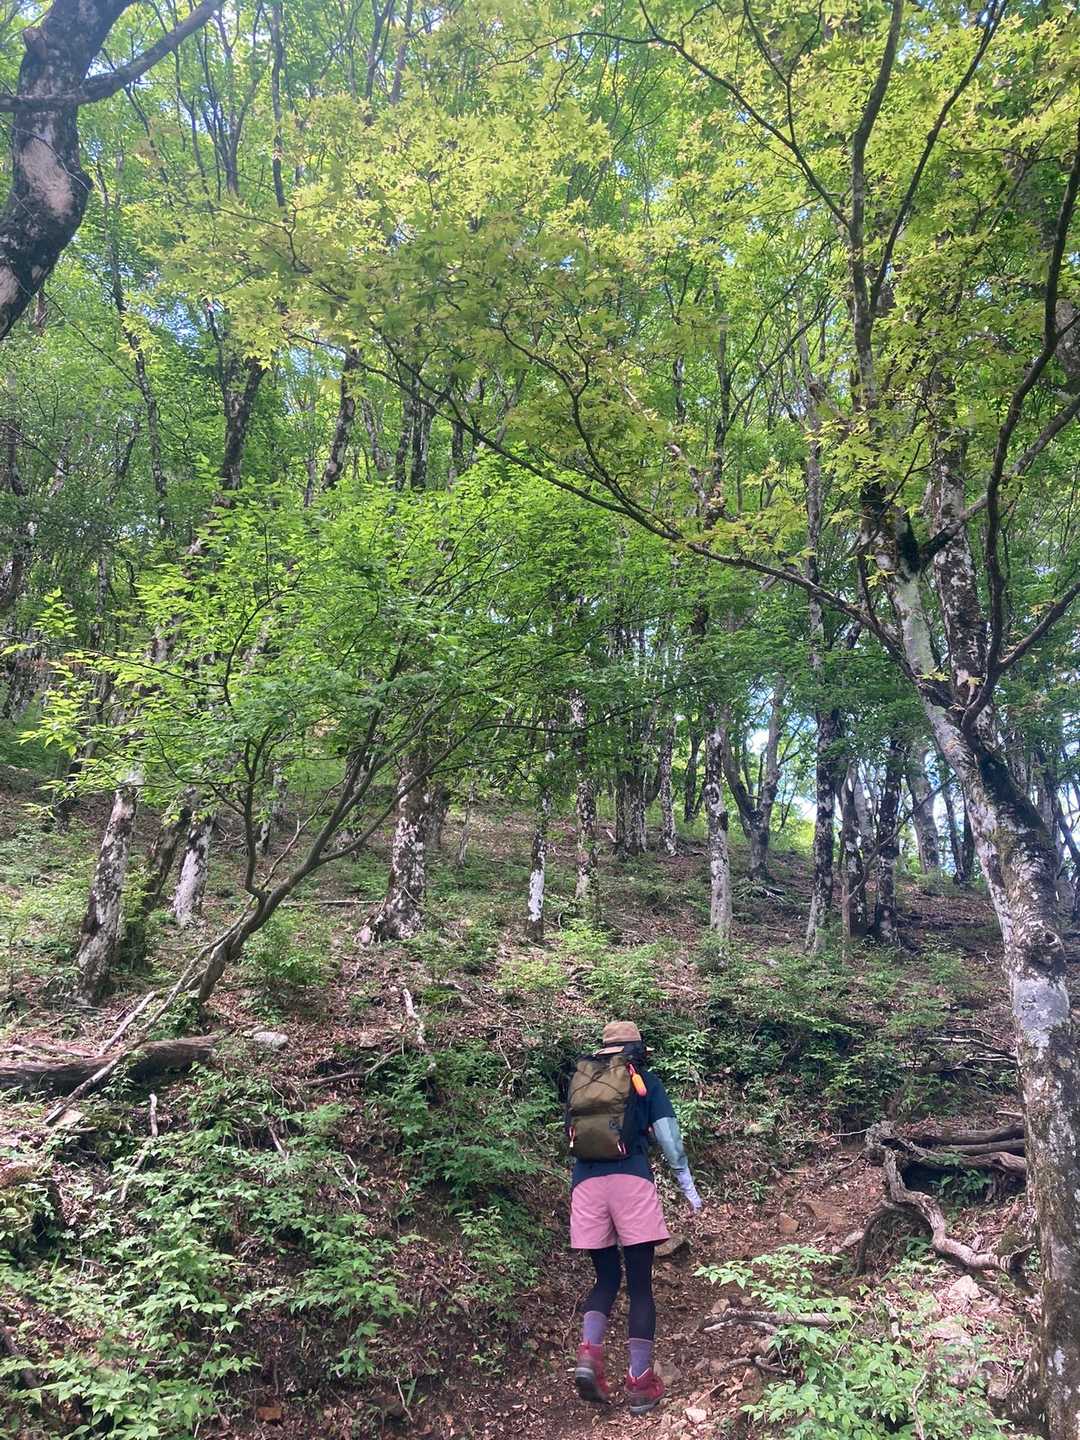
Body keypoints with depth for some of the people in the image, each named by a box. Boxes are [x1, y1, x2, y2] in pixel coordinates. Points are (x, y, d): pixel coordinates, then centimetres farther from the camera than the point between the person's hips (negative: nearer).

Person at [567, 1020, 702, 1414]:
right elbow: (668, 1136, 5)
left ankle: (588, 1353, -6)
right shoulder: (645, 1081, 11)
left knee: (606, 1277, 16)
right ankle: (640, 1382, 1)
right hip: (631, 1179, -3)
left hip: (586, 1182, 3)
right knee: (640, 1283, 4)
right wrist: (688, 1187, 11)